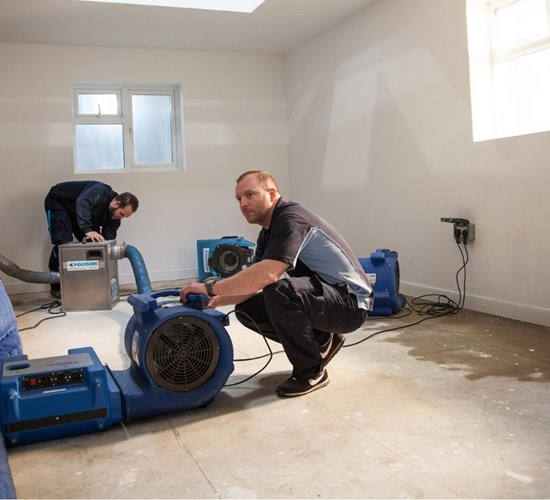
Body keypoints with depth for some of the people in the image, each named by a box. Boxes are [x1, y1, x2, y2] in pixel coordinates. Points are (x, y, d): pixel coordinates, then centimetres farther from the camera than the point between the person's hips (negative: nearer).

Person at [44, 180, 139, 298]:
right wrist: (87, 230, -60)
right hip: (58, 201, -7)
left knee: (92, 243, -6)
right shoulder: (100, 192, -35)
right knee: (63, 242, -18)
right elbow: (81, 203, -52)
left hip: (75, 211, 7)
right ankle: (57, 287, -7)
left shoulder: (114, 217, -13)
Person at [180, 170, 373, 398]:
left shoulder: (291, 219, -21)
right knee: (247, 309, 3)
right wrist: (215, 301, -6)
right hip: (322, 296, 9)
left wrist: (210, 287, -28)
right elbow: (253, 282, 9)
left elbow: (268, 274, -35)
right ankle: (321, 342, 13)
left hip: (351, 302, -9)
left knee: (279, 291, -34)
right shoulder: (268, 232, 9)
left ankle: (311, 372, -12)